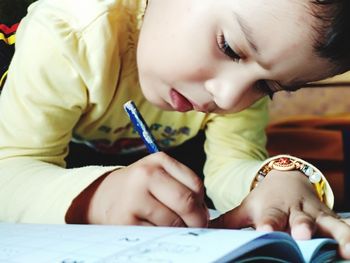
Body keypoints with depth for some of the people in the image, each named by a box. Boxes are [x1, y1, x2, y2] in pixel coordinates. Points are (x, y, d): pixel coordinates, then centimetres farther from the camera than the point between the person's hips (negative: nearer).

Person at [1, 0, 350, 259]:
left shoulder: (255, 59, -22)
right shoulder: (65, 37, -39)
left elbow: (231, 164, -23)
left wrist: (281, 182, -46)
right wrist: (96, 197, -56)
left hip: (161, 159, 3)